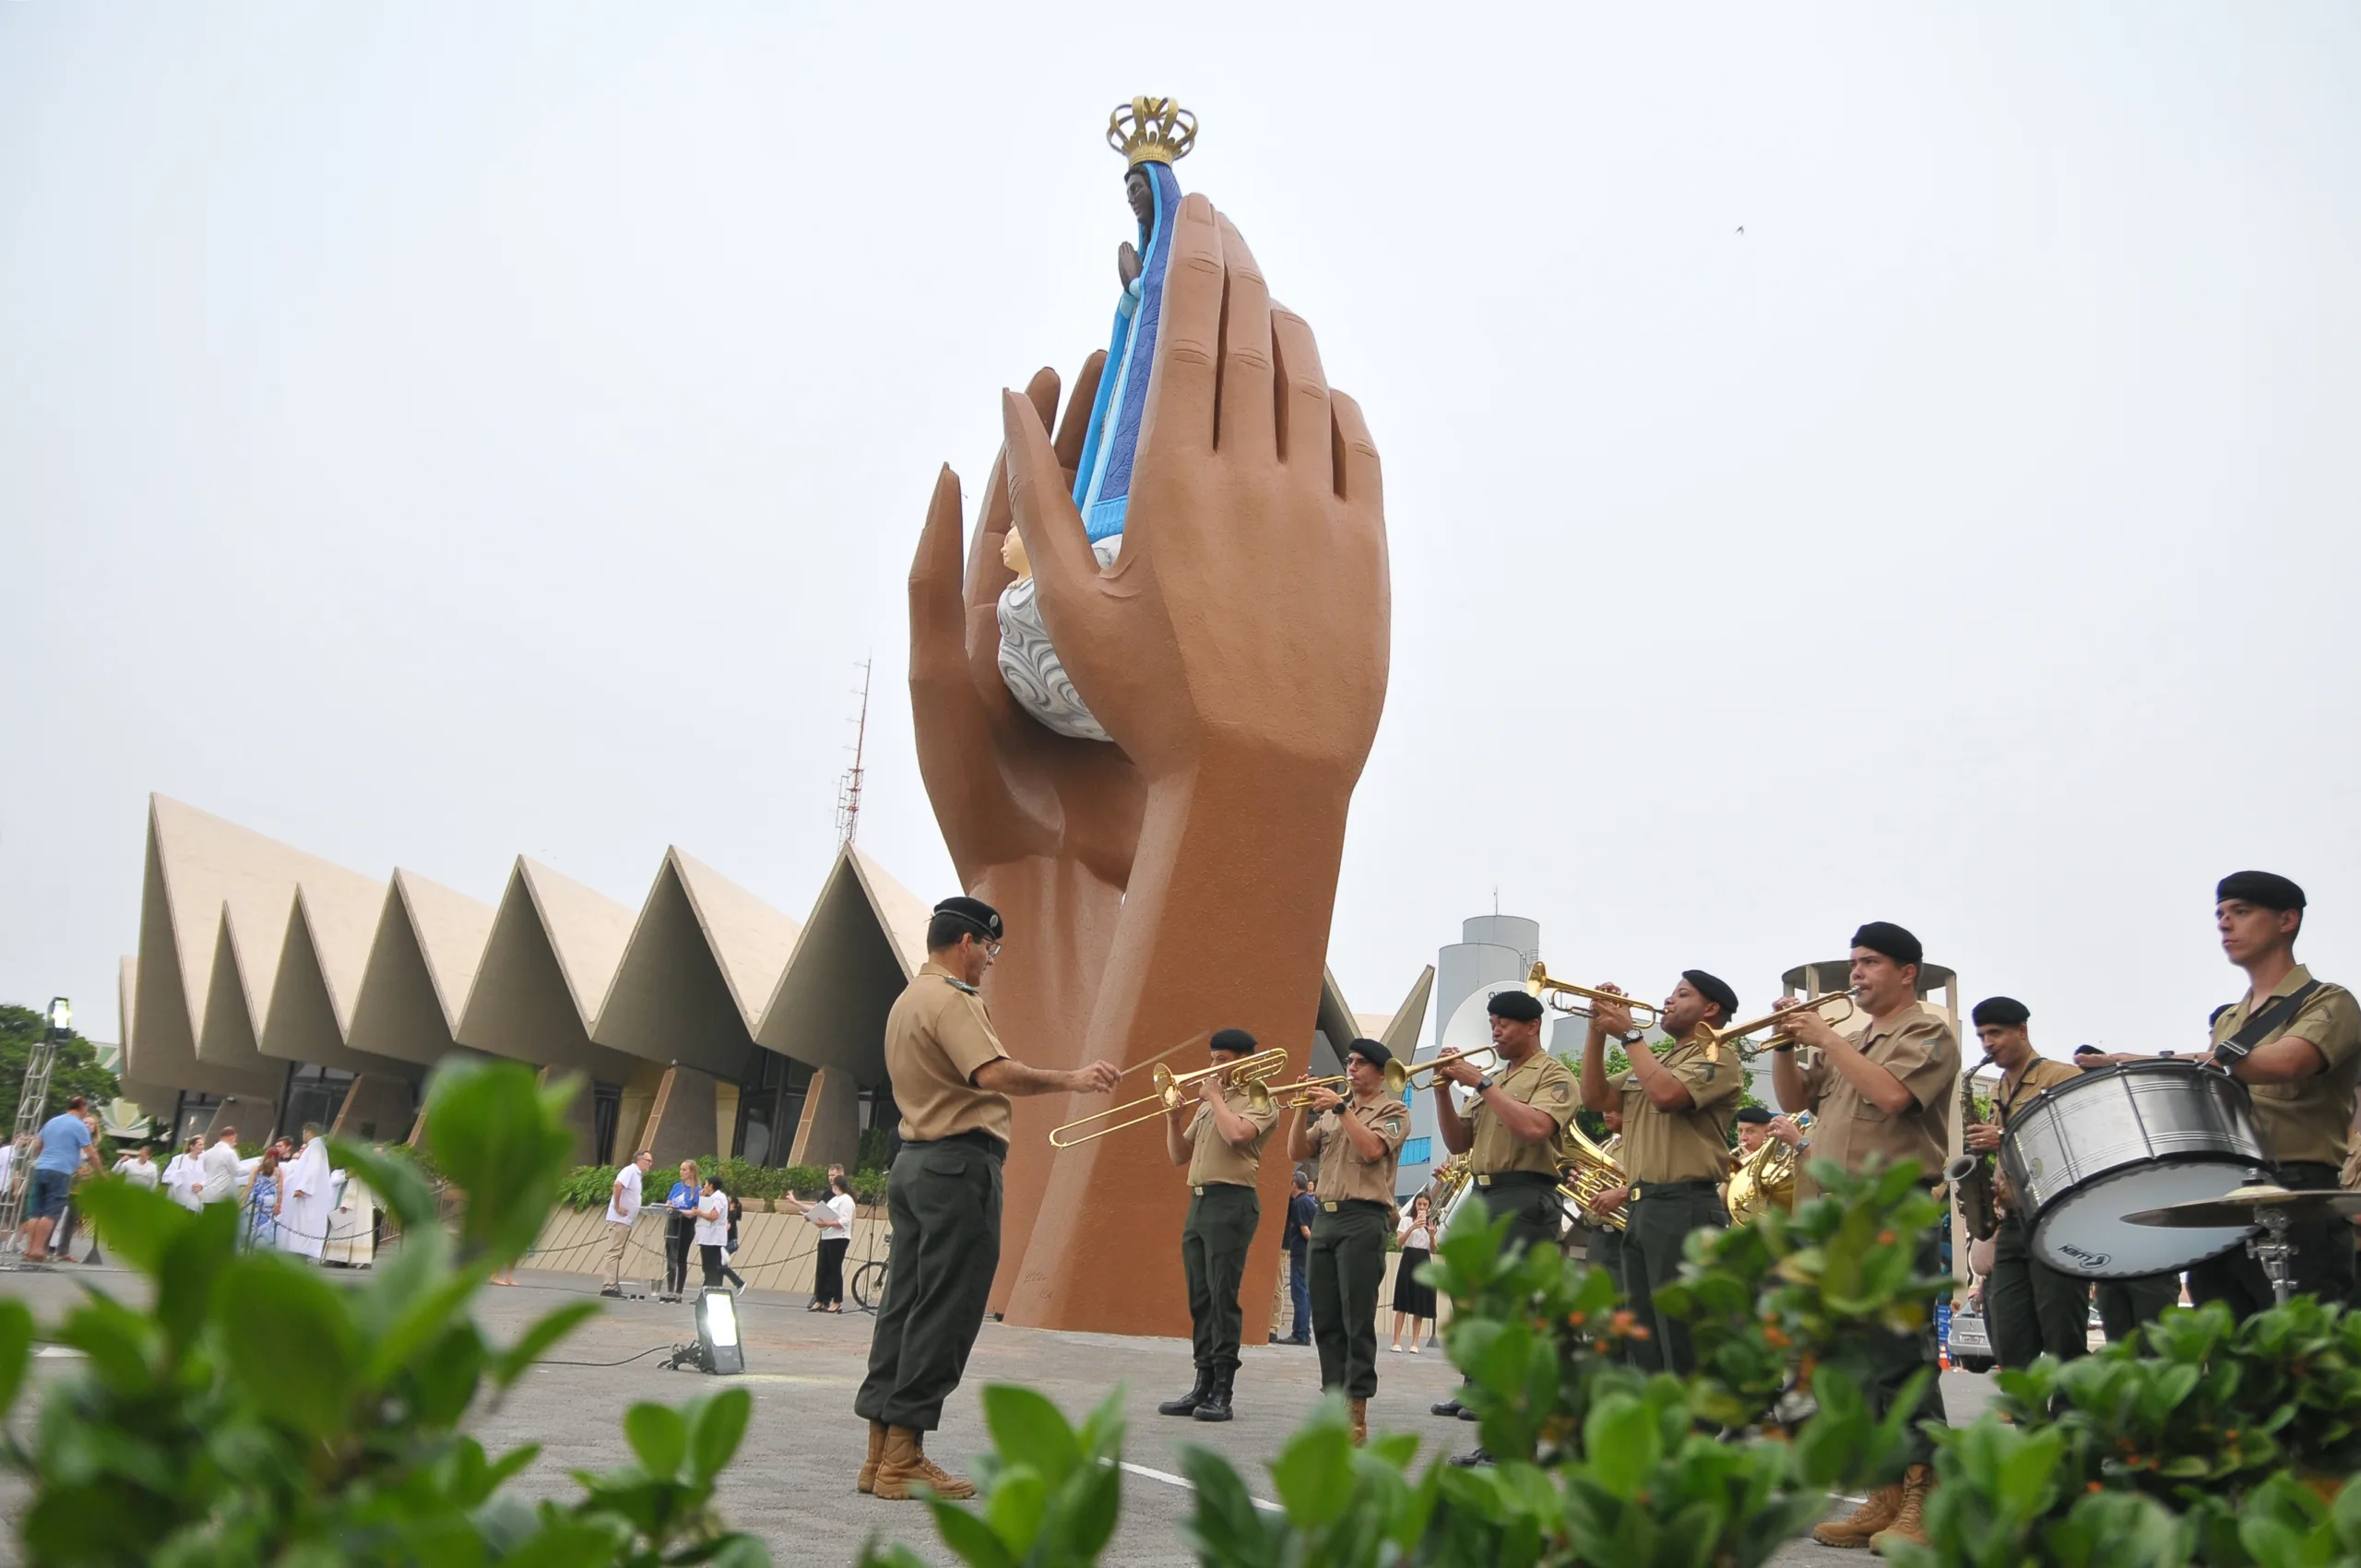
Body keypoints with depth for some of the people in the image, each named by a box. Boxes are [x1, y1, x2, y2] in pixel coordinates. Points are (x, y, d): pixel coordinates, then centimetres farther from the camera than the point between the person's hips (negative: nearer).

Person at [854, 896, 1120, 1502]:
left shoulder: (909, 1001, 19)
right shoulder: (949, 1001, -14)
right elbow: (994, 1074, -27)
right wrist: (1072, 1080, -22)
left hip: (913, 1161, 10)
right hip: (959, 1163, -10)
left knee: (906, 1304, 10)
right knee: (943, 1314, -6)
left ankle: (882, 1455, 13)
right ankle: (903, 1460, -4)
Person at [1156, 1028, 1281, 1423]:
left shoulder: (1260, 1101, -1)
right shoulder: (1207, 1105, 22)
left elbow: (1237, 1134, -22)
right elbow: (1178, 1156, 21)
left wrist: (1215, 1097, -7)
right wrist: (1174, 1117, 5)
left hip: (1231, 1203, -8)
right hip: (1198, 1202, 8)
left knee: (1223, 1297, -9)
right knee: (1200, 1299, 7)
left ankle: (1223, 1393, -8)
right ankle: (1203, 1386, 10)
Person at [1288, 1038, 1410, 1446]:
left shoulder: (1393, 1111, 3)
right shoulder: (1330, 1114, 21)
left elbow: (1371, 1149, -15)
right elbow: (1296, 1152, 12)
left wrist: (1340, 1108, -11)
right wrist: (1305, 1109, -1)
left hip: (1363, 1219, -6)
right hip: (1324, 1218, 6)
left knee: (1357, 1320, -8)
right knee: (1325, 1320, 6)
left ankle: (1356, 1413, -7)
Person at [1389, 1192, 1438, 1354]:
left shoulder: (1431, 1223, 14)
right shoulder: (1406, 1220, 4)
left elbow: (1433, 1251, 9)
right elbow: (1399, 1241, -11)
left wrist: (1431, 1234, -9)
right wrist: (1412, 1227, -24)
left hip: (1424, 1263, 4)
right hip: (1408, 1260, -3)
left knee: (1420, 1305, 0)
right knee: (1402, 1303, -7)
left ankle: (1415, 1343, 2)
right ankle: (1397, 1341, -7)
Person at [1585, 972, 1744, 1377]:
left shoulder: (1717, 1057, -5)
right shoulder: (1656, 1061, 22)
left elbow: (1666, 1095, -22)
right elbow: (1595, 1097, 15)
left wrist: (1629, 1034, -12)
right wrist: (1597, 1031, 5)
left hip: (1685, 1208, -9)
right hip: (1642, 1207, 9)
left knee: (1682, 1343, -8)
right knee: (1645, 1339, 13)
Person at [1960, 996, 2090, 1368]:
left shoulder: (2062, 1077, -2)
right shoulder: (1997, 1093, 21)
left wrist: (2007, 1139, -20)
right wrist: (1985, 1189, 7)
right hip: (2011, 1226, 7)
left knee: (2065, 1351, -6)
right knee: (2010, 1353, 3)